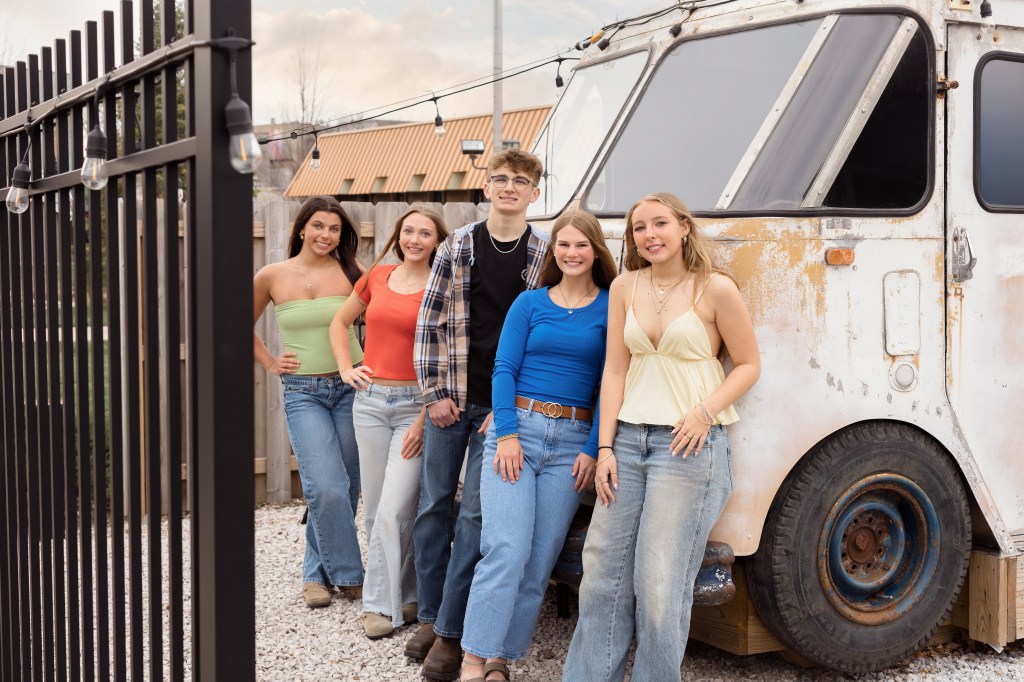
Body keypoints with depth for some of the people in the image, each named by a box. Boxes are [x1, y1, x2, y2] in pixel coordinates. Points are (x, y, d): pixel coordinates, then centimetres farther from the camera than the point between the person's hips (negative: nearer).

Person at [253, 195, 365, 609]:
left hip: (350, 387, 1)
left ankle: (317, 572, 23)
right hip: (303, 393, -1)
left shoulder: (349, 273, 1)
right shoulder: (272, 276, 2)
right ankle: (348, 573, 4)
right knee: (326, 488, -14)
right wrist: (271, 364, 8)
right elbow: (244, 326, 16)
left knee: (345, 489, 5)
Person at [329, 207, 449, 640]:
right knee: (375, 508, 9)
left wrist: (425, 419, -13)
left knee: (394, 509, -10)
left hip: (416, 403, -4)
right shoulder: (377, 277, 9)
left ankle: (384, 603, 2)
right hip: (370, 400, 5)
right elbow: (341, 321, 24)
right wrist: (345, 368, 10)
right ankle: (401, 594, 23)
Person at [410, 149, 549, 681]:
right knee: (433, 506, 8)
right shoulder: (456, 247, 3)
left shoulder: (546, 256, -1)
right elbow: (429, 323, 5)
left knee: (476, 515, -2)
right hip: (450, 399, 2)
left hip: (503, 406, -2)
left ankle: (450, 633, 7)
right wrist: (434, 393, -1)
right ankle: (430, 617, 23)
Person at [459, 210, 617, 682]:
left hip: (572, 441, 1)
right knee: (507, 548, -13)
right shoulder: (530, 303, 7)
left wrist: (592, 450, -5)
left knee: (540, 558, 2)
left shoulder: (610, 309, 5)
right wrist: (508, 434, -8)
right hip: (518, 428, -1)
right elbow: (504, 369, 3)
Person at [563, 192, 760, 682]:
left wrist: (705, 411, -14)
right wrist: (605, 447, 2)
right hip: (629, 438, 5)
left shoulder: (716, 289, -4)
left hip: (690, 443, -4)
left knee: (660, 584, -4)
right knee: (603, 572, 7)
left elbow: (748, 365, 1)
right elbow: (615, 370, 8)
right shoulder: (625, 287, 9)